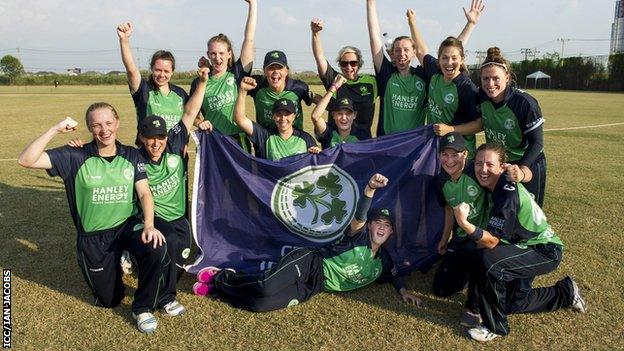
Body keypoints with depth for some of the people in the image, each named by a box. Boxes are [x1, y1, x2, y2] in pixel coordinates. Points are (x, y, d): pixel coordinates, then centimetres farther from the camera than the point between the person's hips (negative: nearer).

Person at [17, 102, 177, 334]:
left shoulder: (132, 156, -1)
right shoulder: (75, 157, -9)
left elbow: (144, 193, -7)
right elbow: (26, 160, -17)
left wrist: (149, 225, -23)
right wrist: (55, 130, -26)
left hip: (126, 226, 1)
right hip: (93, 237, -1)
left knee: (157, 249, -31)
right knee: (109, 300, 7)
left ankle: (144, 307, -4)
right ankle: (113, 266, 42)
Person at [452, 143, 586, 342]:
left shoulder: (508, 193, -29)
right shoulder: (495, 185, -3)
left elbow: (491, 242, -32)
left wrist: (464, 223, -48)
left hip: (546, 252, -9)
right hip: (527, 246, 10)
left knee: (488, 260, -33)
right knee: (513, 303, 14)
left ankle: (495, 327, -15)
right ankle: (566, 293, 36)